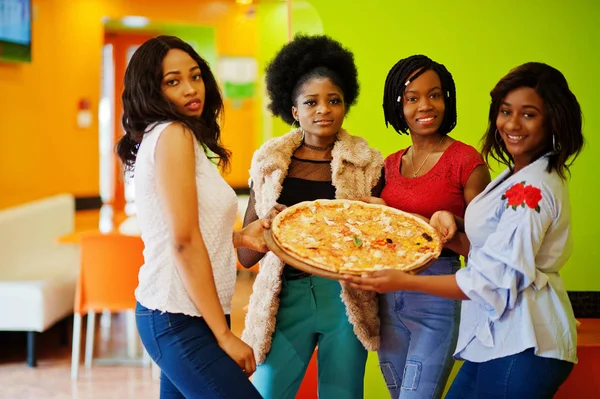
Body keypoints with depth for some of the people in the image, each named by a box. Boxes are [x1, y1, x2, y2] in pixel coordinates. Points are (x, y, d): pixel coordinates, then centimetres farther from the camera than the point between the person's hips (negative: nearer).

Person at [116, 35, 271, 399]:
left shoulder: (159, 136, 15)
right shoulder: (173, 134, -12)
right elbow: (184, 241, -18)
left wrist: (240, 237, 5)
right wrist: (224, 334, -16)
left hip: (178, 314, 9)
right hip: (180, 319, -9)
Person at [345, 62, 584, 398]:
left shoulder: (533, 188, -20)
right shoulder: (519, 174, 10)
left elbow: (493, 281, -22)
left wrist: (404, 281, -19)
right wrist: (452, 219, -1)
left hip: (522, 348, -9)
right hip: (501, 336, 9)